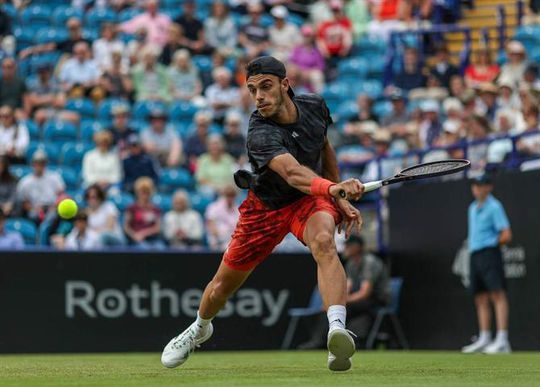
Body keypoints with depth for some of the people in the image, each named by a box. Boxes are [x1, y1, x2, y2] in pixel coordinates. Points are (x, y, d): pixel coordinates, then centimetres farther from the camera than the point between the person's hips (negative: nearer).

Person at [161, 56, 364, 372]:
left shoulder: (315, 106, -16)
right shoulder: (260, 134, -33)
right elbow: (292, 173, -52)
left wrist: (341, 200, 8)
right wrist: (332, 188, -71)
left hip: (313, 197, 1)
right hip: (267, 206, -1)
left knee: (323, 242, -35)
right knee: (223, 286, 11)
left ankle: (337, 331, -51)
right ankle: (201, 327, 48)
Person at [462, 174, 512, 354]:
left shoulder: (494, 207, -6)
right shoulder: (473, 208, 19)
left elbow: (506, 235, -11)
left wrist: (492, 244, -2)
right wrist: (472, 245, 12)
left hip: (489, 252, -9)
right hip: (475, 255, 9)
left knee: (498, 295, -15)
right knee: (480, 299, 8)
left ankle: (502, 341, -22)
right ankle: (484, 339, 12)